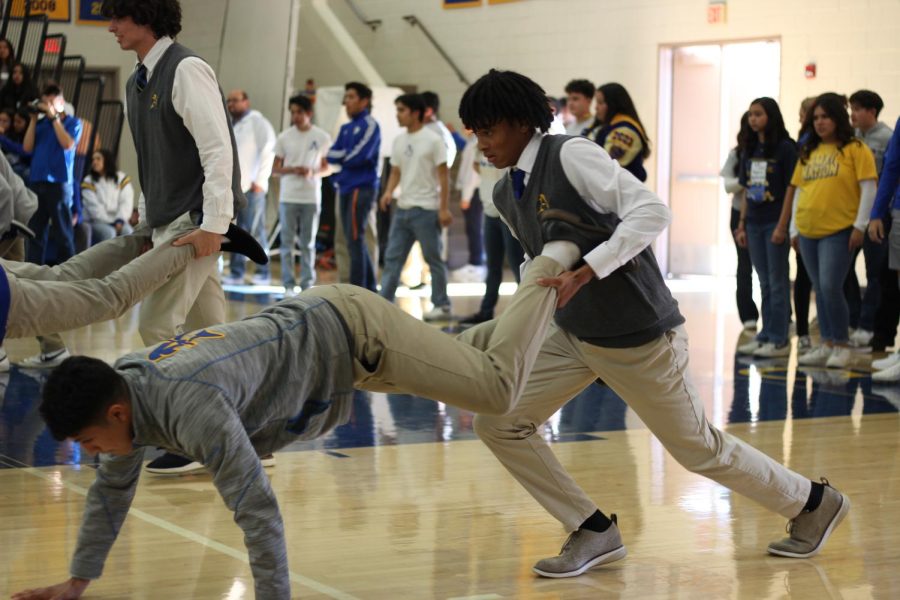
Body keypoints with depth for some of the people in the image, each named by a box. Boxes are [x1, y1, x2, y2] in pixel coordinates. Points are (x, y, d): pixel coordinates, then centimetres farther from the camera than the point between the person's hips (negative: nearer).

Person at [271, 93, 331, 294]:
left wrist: (313, 173, -14)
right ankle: (288, 285, 4)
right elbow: (275, 168, 5)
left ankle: (307, 284, 11)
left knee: (308, 244, 5)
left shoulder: (322, 137, 1)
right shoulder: (284, 137, 3)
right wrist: (292, 170, -15)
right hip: (288, 197, 0)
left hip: (311, 197, 0)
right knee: (287, 242, 0)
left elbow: (327, 168, 7)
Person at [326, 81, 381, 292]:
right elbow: (331, 155, 10)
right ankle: (370, 288, 18)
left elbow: (358, 156, -15)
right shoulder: (346, 128, 17)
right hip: (345, 188, 8)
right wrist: (347, 155, -8)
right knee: (355, 241, 11)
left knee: (355, 240, -10)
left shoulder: (369, 125, -6)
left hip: (361, 187, -8)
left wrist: (340, 156, -1)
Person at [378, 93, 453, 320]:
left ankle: (442, 305, 9)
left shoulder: (432, 140, -8)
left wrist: (444, 208, -12)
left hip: (426, 209, -7)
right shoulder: (399, 140, 10)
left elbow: (444, 176, -8)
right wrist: (388, 192, -4)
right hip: (402, 208, 7)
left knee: (433, 258, 1)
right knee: (392, 258, 4)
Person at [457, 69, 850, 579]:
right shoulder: (506, 194, 6)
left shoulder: (571, 155, -19)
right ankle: (595, 533, 10)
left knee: (697, 447, 7)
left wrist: (585, 271, -34)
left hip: (639, 338, -8)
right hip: (573, 335, 8)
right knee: (498, 422, -2)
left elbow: (652, 211, -27)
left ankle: (813, 503, 32)